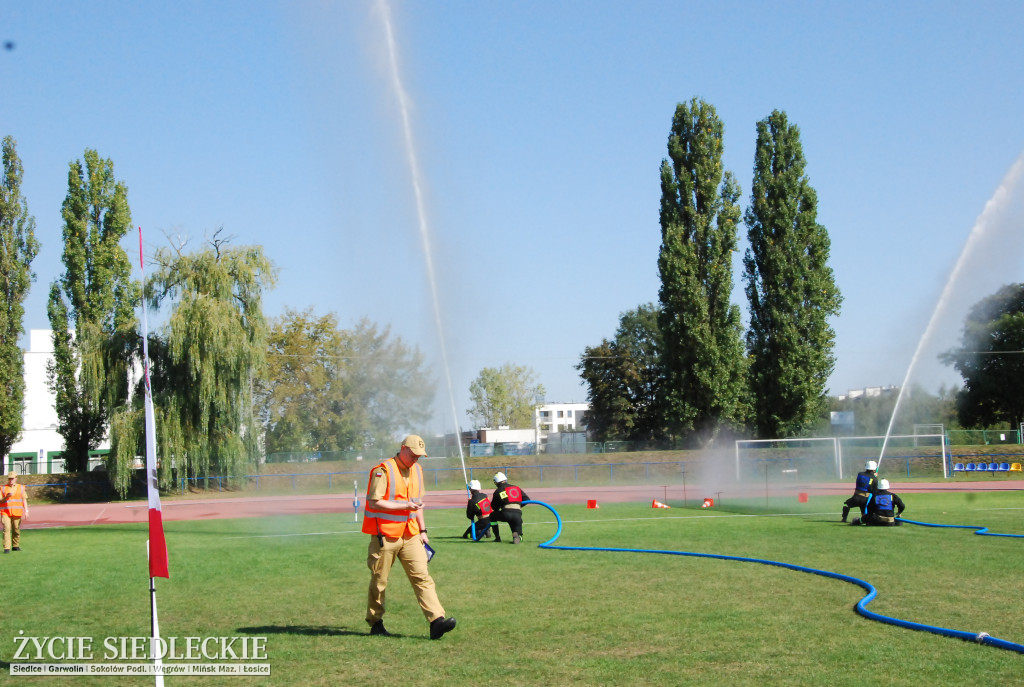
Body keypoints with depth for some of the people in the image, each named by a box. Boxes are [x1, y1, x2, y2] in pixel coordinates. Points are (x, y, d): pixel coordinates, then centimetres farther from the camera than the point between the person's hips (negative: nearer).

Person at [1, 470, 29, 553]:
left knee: (16, 530, 4)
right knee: (6, 528, -13)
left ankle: (15, 546, 19)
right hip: (5, 512, -1)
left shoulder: (21, 487, 10)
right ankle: (7, 548, -15)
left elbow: (24, 499, 9)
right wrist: (6, 497, -16)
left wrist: (26, 511, 0)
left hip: (17, 512, 1)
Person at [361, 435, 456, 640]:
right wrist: (404, 506, -18)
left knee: (422, 577, -6)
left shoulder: (417, 470, 13)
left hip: (410, 536, 6)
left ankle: (436, 621, -14)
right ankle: (375, 623, 20)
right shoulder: (383, 471, -12)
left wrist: (423, 530, 18)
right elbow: (374, 502, -18)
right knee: (379, 582, 6)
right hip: (385, 536, -6)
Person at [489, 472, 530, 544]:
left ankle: (497, 537, 21)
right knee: (518, 537, 19)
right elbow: (527, 499, 20)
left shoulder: (498, 491, 14)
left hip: (506, 514, -3)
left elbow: (494, 507, 20)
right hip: (518, 515, 3)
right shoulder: (517, 488, 22)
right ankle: (516, 535, -19)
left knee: (492, 515, 29)